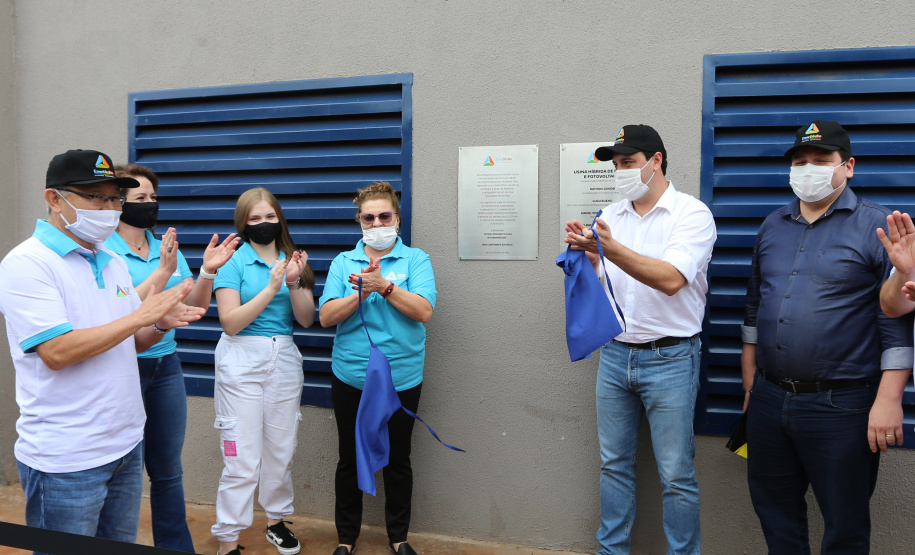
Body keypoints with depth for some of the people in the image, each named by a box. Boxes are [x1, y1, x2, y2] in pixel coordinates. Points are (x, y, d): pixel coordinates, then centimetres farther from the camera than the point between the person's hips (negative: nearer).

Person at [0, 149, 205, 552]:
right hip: (66, 460, -7)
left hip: (126, 444, 7)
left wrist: (160, 325, -5)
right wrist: (141, 315, -19)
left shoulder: (112, 262, 10)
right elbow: (56, 351, -23)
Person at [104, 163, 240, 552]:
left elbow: (195, 307, 5)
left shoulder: (167, 246, 7)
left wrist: (207, 272, -11)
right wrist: (163, 271, -26)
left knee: (168, 472, 15)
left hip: (166, 366, 5)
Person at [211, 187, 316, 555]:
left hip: (284, 358, 5)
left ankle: (277, 521, 33)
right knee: (242, 459, -3)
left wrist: (294, 283, -14)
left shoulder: (292, 260, 7)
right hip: (242, 361, -4)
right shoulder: (234, 261, -5)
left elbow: (307, 320, 3)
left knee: (281, 451, 13)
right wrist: (271, 288, -21)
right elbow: (230, 322, -14)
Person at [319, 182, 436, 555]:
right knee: (349, 459, 13)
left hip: (402, 378, -1)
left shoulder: (416, 260, -2)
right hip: (351, 377, 1)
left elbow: (424, 311, -15)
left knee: (397, 460, 13)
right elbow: (327, 317, -6)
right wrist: (362, 291, -19)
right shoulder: (343, 262, 3)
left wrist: (384, 285, -21)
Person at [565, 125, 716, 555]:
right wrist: (587, 254, -12)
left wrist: (610, 247, -29)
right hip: (615, 354, 5)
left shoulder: (692, 214, -7)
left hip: (669, 358, -5)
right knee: (614, 464, 14)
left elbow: (671, 279, -22)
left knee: (676, 474, 3)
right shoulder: (611, 216, 8)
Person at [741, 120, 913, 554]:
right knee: (774, 510, 17)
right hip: (769, 399, 5)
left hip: (841, 404, -5)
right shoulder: (772, 226, 11)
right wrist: (749, 378, 16)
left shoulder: (877, 226, -6)